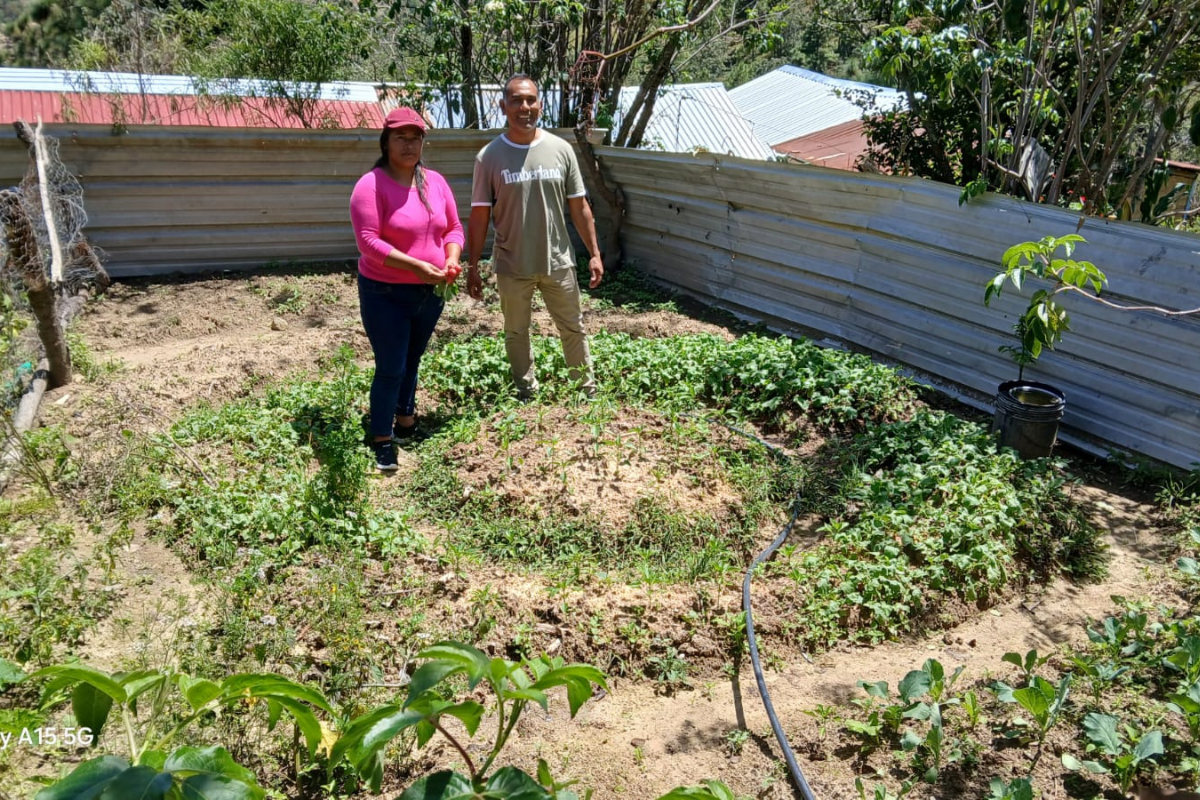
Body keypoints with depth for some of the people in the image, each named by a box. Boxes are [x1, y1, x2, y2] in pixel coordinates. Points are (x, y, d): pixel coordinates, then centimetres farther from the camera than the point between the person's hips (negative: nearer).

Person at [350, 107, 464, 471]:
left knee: (411, 362, 20)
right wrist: (417, 266, -27)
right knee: (390, 369, -2)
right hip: (385, 294, -6)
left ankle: (406, 423, 37)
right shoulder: (371, 185, -15)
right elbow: (368, 241, -21)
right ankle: (382, 442, 12)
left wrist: (451, 262, -11)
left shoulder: (435, 182, 4)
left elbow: (454, 229, 9)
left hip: (430, 292, 6)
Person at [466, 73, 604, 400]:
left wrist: (594, 254, 1)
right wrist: (472, 267, -5)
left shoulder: (561, 149, -2)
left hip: (558, 263, 1)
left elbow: (579, 207, 2)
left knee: (573, 329, 13)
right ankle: (527, 394, 31)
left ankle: (589, 390, 28)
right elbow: (479, 217, -5)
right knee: (517, 334, 14)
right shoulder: (490, 157, -7)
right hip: (512, 267, -1)